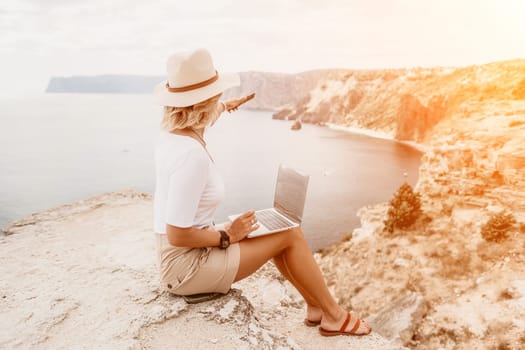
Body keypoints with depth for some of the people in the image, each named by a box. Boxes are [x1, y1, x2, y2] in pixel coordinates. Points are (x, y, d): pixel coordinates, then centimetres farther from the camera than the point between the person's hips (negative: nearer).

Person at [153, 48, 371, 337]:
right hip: (189, 265, -9)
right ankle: (334, 315, 19)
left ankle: (316, 307, 30)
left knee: (277, 233, 17)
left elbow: (198, 115, 27)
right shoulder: (191, 154, -30)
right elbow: (177, 235, -29)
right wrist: (227, 236, -15)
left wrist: (223, 107, 45)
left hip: (178, 255, 9)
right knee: (290, 234, -3)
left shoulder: (171, 131, -1)